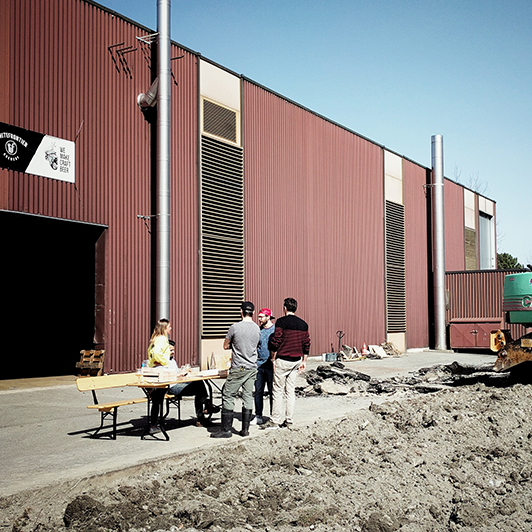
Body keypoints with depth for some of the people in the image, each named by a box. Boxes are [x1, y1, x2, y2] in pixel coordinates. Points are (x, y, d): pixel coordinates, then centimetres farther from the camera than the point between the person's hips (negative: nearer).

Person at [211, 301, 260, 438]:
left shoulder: (235, 327, -11)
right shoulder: (257, 328, 4)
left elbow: (225, 346, 0)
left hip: (238, 369, -5)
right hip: (252, 368, 6)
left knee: (228, 396, 2)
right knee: (248, 397, 10)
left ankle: (226, 429, 3)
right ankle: (245, 428, 13)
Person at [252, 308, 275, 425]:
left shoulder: (275, 329, -4)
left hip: (271, 366, -5)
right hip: (259, 364, 5)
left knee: (272, 391, 2)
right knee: (258, 391, 6)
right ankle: (258, 416, 14)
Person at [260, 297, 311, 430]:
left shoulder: (281, 322, -10)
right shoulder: (303, 324, 8)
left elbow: (275, 342, -13)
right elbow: (307, 344, 11)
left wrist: (273, 359, -3)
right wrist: (304, 361, 19)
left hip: (282, 360, -6)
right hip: (296, 361, 6)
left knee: (278, 391, 0)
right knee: (290, 390, 10)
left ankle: (275, 421, 2)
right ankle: (289, 420, 12)